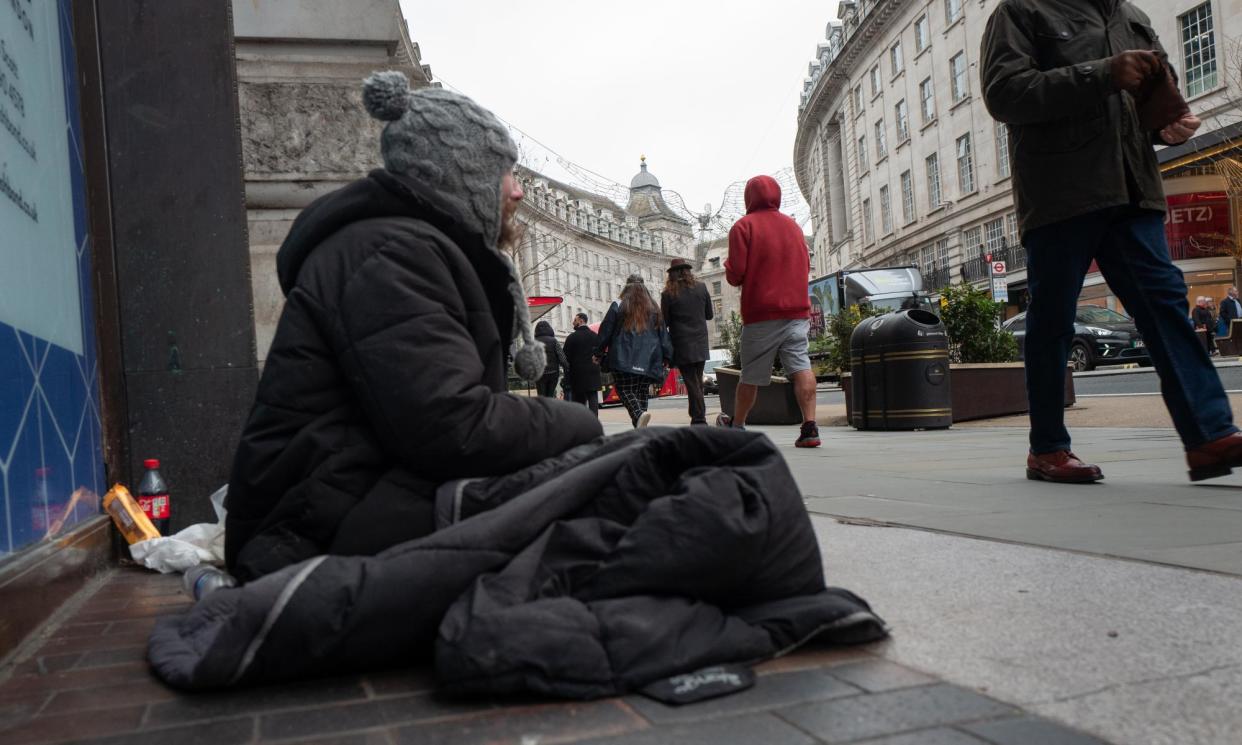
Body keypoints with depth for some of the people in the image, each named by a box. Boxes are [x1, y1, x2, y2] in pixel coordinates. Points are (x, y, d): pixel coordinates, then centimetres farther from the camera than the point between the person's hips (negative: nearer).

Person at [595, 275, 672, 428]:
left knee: (625, 390, -3)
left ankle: (639, 414, -29)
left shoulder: (617, 307, 2)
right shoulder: (654, 309, 13)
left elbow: (605, 331, 3)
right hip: (648, 362, 4)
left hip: (624, 361, -4)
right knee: (642, 393, 10)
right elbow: (664, 335, 11)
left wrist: (598, 354, 12)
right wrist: (667, 358, 14)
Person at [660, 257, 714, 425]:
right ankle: (699, 415, 15)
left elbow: (665, 322, -2)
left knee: (691, 382, -2)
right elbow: (709, 315, 9)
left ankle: (699, 418, -6)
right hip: (701, 344, 3)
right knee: (698, 381, 14)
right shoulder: (701, 288, 2)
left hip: (682, 345, -3)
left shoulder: (668, 294, -8)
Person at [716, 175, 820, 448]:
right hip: (798, 310, 4)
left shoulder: (743, 226, -2)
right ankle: (810, 427, -18)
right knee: (801, 367, -6)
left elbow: (735, 274, -9)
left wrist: (728, 267, 12)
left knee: (751, 375, 8)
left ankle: (736, 424, 26)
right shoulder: (793, 225, 16)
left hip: (761, 313, -3)